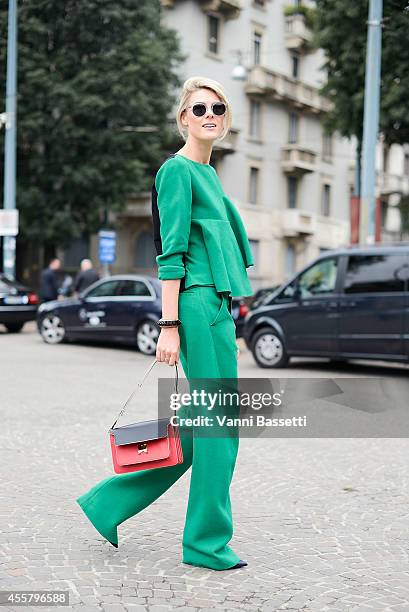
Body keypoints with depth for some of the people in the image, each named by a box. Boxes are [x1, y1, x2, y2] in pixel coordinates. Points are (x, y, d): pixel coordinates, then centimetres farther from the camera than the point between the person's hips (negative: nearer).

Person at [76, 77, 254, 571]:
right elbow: (171, 253, -14)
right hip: (198, 308, -10)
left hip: (217, 308, 10)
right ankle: (207, 542, 10)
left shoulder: (207, 172, 20)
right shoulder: (178, 170, -8)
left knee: (202, 424, 11)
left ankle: (109, 502, 21)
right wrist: (170, 325, -17)